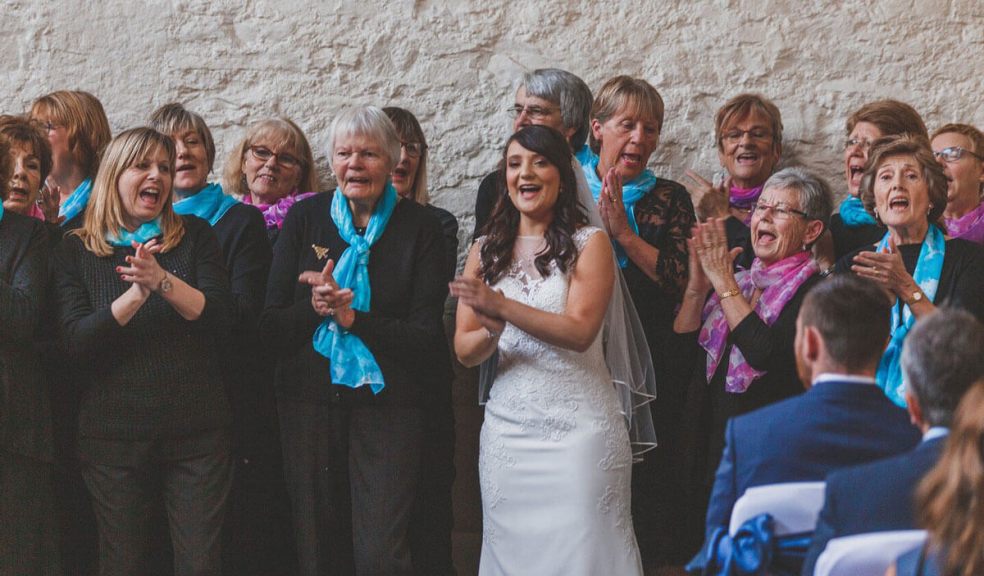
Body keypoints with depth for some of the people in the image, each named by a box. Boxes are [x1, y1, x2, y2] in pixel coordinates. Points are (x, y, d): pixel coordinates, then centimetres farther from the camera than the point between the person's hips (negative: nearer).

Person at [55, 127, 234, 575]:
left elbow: (219, 320, -4)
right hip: (113, 434, 0)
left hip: (197, 432, 1)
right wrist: (136, 293, -21)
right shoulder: (76, 251, 3)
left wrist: (163, 280, -20)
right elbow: (76, 345, -9)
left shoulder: (195, 236, 6)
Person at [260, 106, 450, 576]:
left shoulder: (420, 227, -1)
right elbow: (270, 328, 2)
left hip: (386, 402, -2)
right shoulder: (304, 219, 5)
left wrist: (352, 318, -16)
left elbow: (427, 337, -6)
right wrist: (313, 309, -18)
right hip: (309, 401, 2)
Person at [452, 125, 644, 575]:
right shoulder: (485, 251, 10)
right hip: (507, 428, 4)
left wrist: (502, 307, -23)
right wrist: (491, 332, -18)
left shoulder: (589, 243, -1)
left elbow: (580, 331, -13)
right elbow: (465, 351, 5)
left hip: (578, 427, -3)